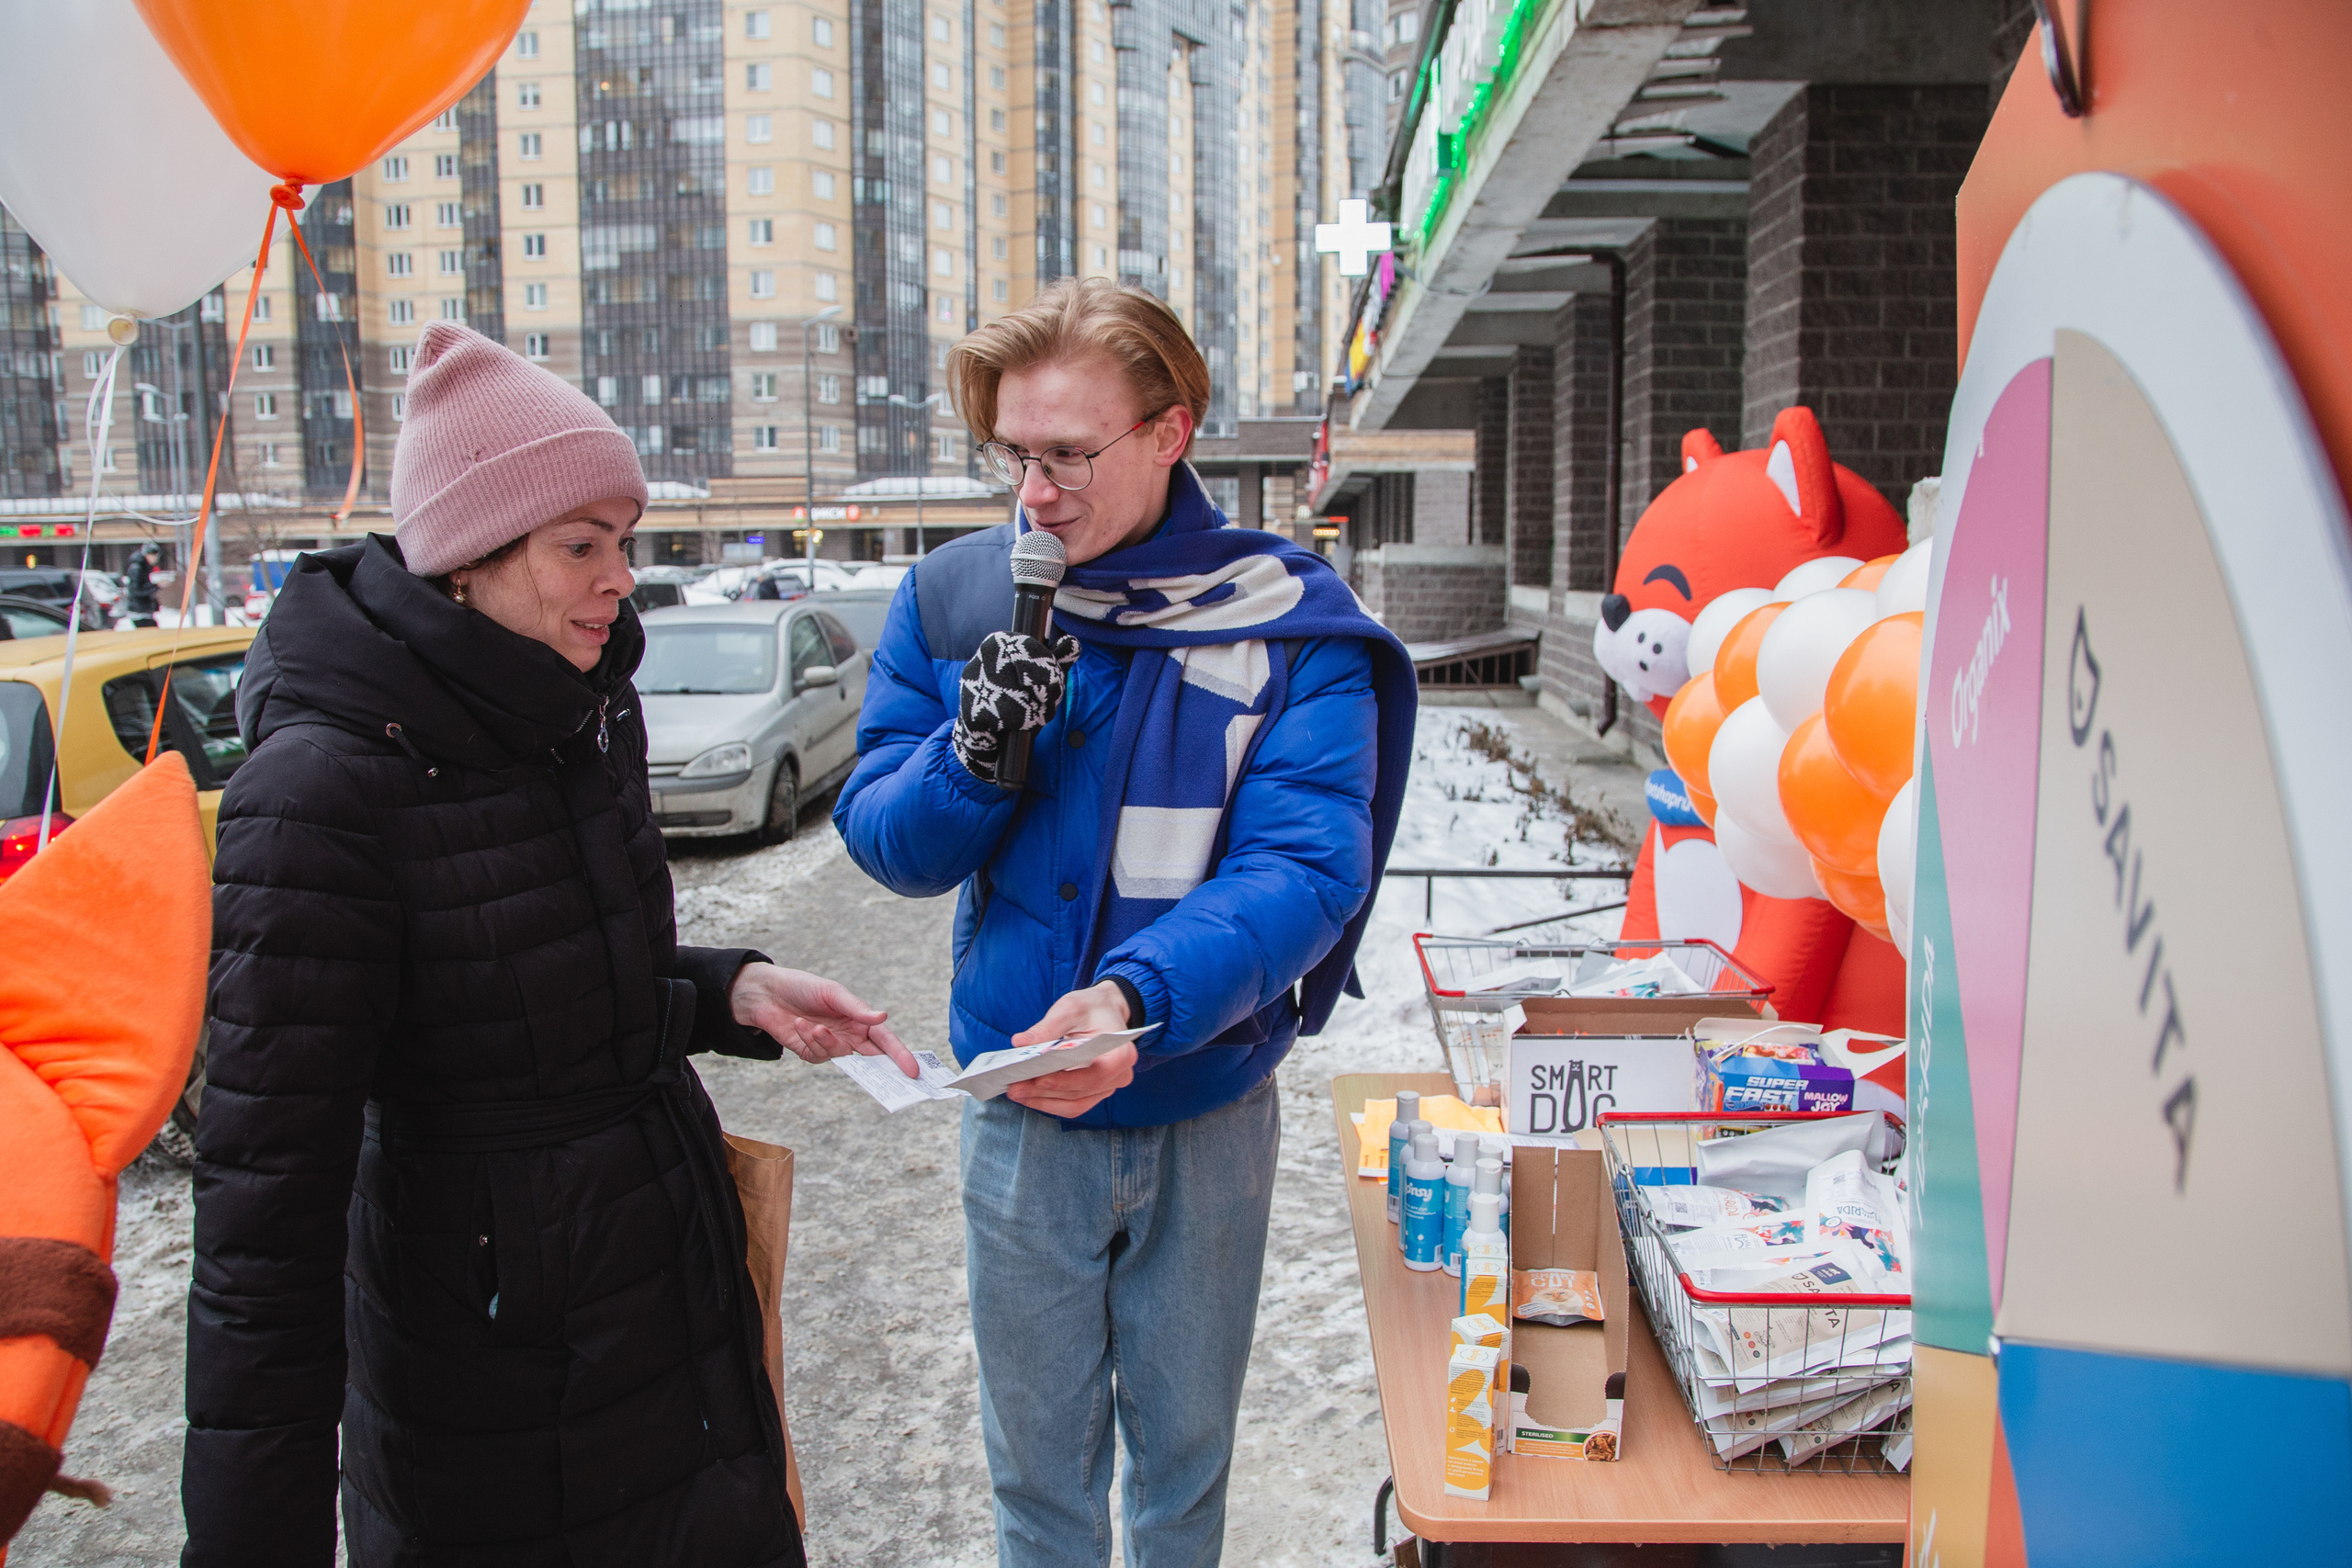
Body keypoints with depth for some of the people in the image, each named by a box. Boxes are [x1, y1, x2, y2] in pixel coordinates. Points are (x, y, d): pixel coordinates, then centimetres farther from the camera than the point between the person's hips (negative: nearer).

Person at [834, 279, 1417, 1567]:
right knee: (1036, 1461, 18)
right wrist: (974, 757, -24)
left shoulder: (1289, 624, -14)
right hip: (1019, 1112, 1)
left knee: (1187, 1448, 21)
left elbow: (1303, 866, -23)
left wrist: (1135, 998, -40)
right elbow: (885, 843, -3)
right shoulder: (953, 598, -6)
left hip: (1208, 1110, -1)